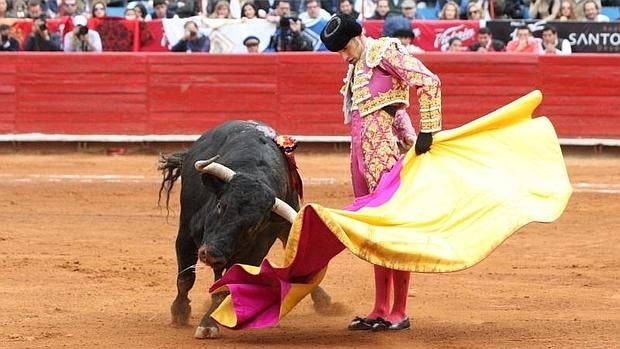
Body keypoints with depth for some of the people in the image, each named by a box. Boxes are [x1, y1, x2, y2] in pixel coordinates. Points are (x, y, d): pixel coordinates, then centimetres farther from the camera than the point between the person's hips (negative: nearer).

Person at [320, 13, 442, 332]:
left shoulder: (386, 51, -6)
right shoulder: (355, 69, 20)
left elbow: (429, 83, -15)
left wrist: (427, 132, -17)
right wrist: (409, 137, 5)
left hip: (385, 154, -9)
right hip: (361, 158, 9)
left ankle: (399, 313, -3)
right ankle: (380, 310, 16)